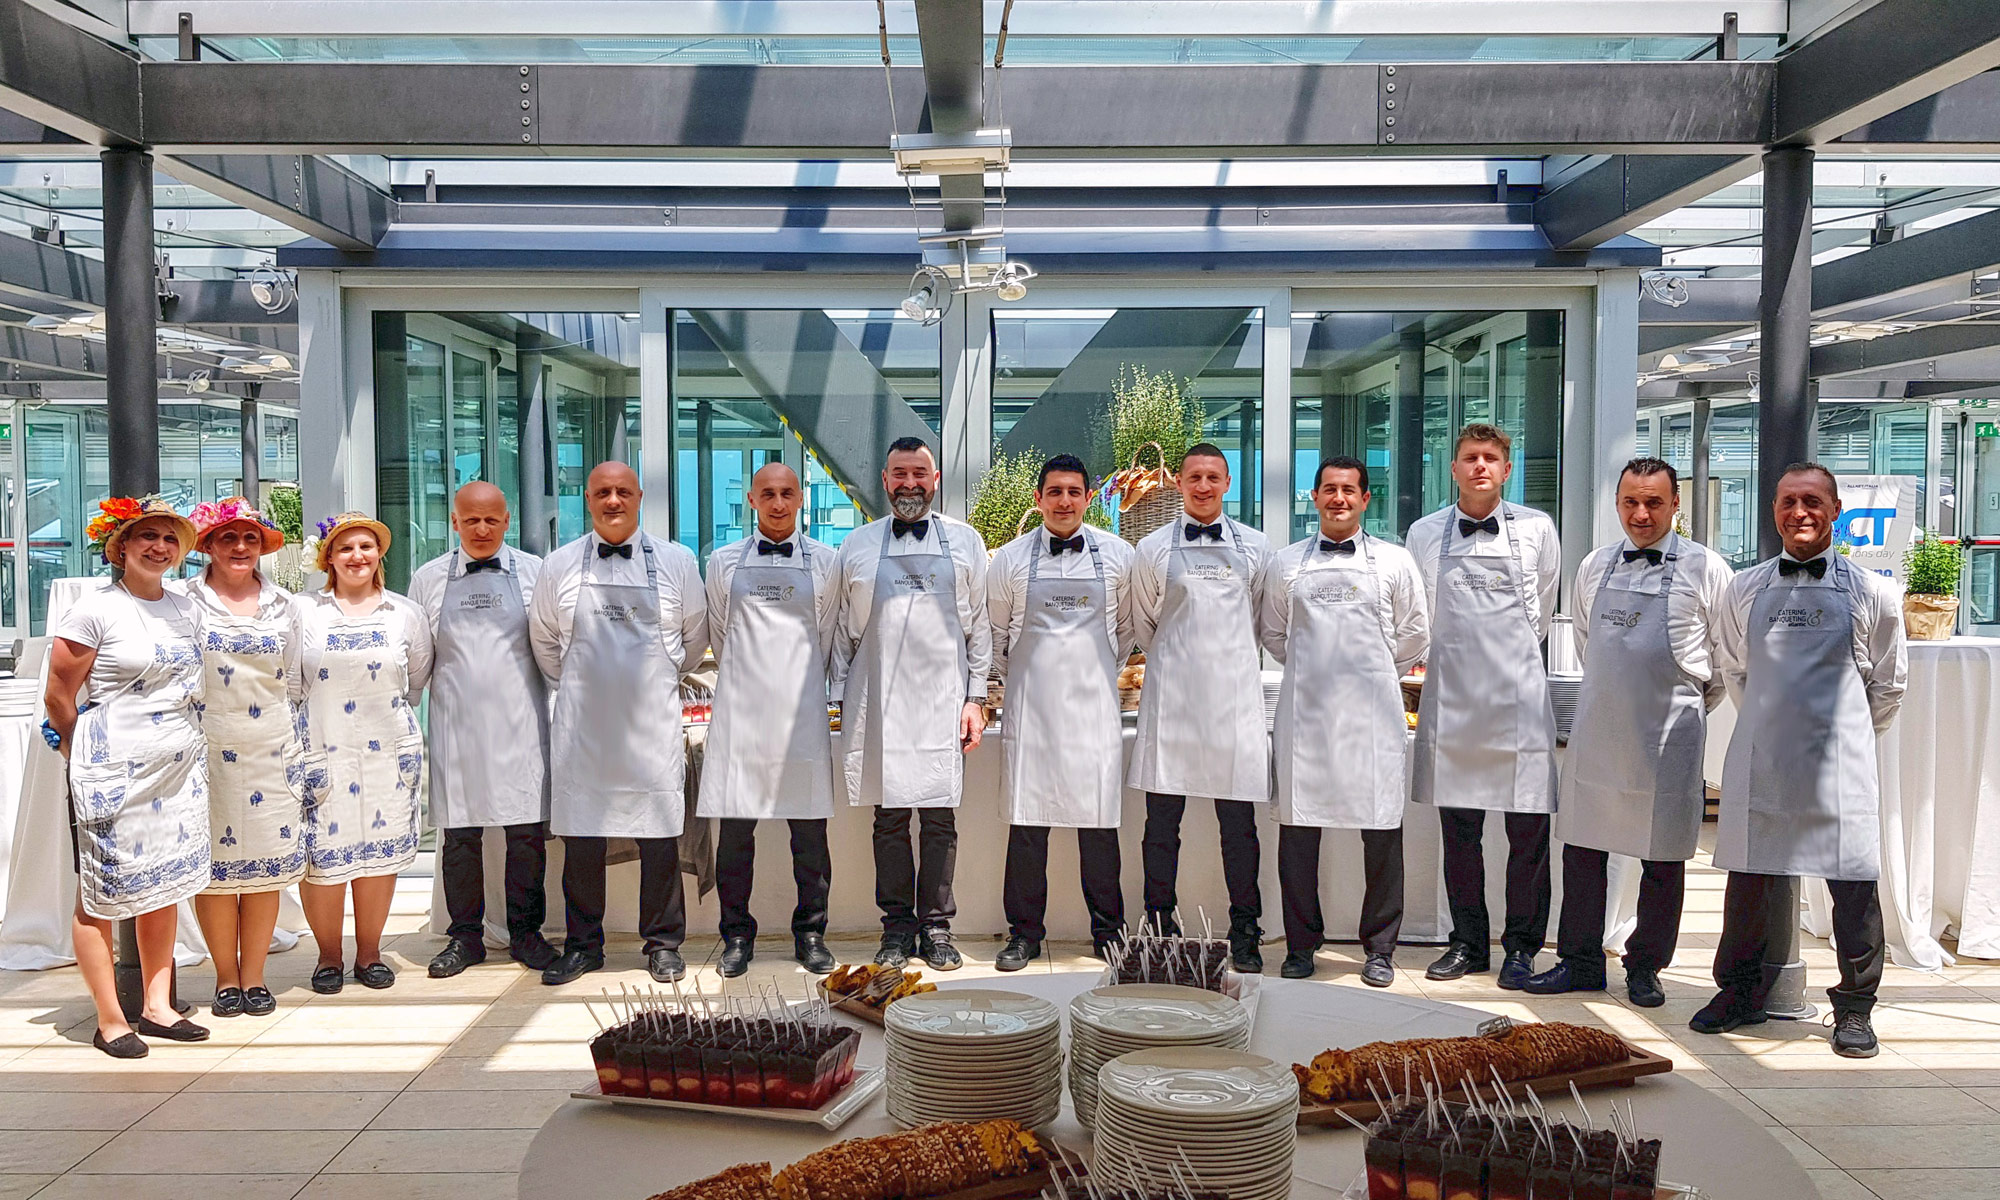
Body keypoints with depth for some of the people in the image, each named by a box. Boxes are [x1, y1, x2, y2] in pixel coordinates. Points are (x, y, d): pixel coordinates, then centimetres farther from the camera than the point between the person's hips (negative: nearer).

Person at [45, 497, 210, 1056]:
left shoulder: (186, 610, 11)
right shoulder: (96, 607, -8)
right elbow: (58, 698, -5)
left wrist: (181, 746, 16)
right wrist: (91, 758, 5)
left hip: (180, 769, 6)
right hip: (113, 775, -6)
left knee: (163, 889, 12)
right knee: (100, 896, 2)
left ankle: (158, 1008, 21)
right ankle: (110, 1021, 11)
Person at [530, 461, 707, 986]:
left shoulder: (676, 561, 4)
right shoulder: (560, 566, 6)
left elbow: (695, 636, 15)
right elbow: (544, 641, 18)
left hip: (652, 725, -1)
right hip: (581, 728, 1)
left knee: (659, 837, 1)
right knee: (581, 838, 5)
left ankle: (663, 943, 15)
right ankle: (583, 944, 18)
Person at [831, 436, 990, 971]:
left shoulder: (965, 542, 10)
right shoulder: (857, 546, 10)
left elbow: (980, 626, 9)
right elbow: (843, 631, 13)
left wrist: (975, 698, 3)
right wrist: (839, 701, 7)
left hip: (942, 701, 0)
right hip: (877, 702, 1)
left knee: (939, 817, 1)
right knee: (889, 817, 4)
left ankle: (937, 927, 11)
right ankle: (897, 925, 15)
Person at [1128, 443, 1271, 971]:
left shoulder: (1255, 547, 9)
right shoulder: (1153, 548, 7)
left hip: (1236, 695, 0)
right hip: (1171, 695, 0)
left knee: (1239, 823, 2)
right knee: (1162, 821, 2)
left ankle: (1245, 934, 12)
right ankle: (1160, 929, 12)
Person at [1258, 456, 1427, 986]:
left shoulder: (1395, 561, 7)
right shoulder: (1285, 564, 10)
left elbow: (1414, 634, 14)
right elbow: (1272, 633, 20)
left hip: (1373, 710, -1)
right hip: (1304, 710, 1)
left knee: (1382, 828, 1)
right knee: (1297, 827, 2)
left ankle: (1379, 947, 14)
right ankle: (1301, 943, 15)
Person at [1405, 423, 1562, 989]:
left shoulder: (1537, 529, 4)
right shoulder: (1425, 534, 5)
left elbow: (1542, 609, 17)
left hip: (1520, 699, -1)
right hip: (1452, 701, 1)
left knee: (1529, 832, 1)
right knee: (1459, 832, 8)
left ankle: (1522, 947, 14)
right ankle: (1468, 943, 21)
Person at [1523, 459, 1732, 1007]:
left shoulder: (1705, 568, -4)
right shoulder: (1594, 566, 8)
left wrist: (1692, 704, 10)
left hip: (1668, 735, -3)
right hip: (1597, 729, 4)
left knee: (1662, 857, 6)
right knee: (1583, 845, 8)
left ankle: (1645, 967, 21)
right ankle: (1580, 962, 20)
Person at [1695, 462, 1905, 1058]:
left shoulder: (1870, 591, 3)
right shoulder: (1744, 589, 7)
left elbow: (1888, 682, 12)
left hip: (1841, 762, -2)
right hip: (1759, 760, 2)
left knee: (1853, 884, -1)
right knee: (1750, 875, 8)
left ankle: (1854, 1008, 15)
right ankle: (1741, 991, 23)